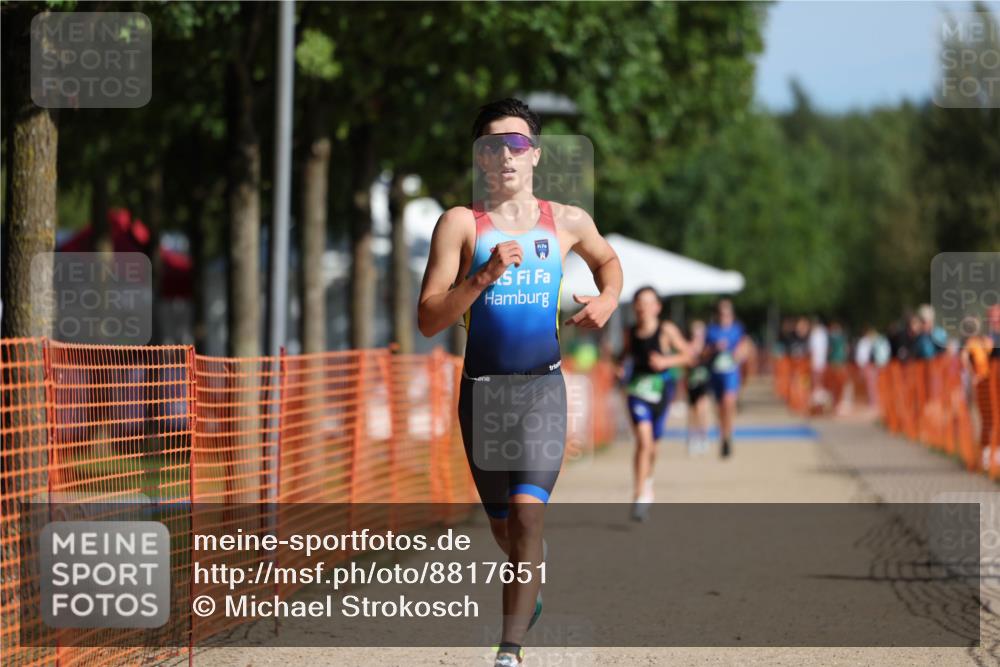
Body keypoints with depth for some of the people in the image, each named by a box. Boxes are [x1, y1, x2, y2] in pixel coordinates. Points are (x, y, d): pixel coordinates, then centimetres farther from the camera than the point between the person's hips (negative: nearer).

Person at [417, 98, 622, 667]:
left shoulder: (567, 222, 5)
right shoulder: (461, 224, -2)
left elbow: (607, 260, 29)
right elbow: (428, 320, -8)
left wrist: (608, 299, 7)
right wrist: (485, 275, -21)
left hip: (543, 387, -1)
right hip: (482, 387, 1)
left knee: (527, 512, -18)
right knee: (502, 523, 16)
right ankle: (532, 581, 50)